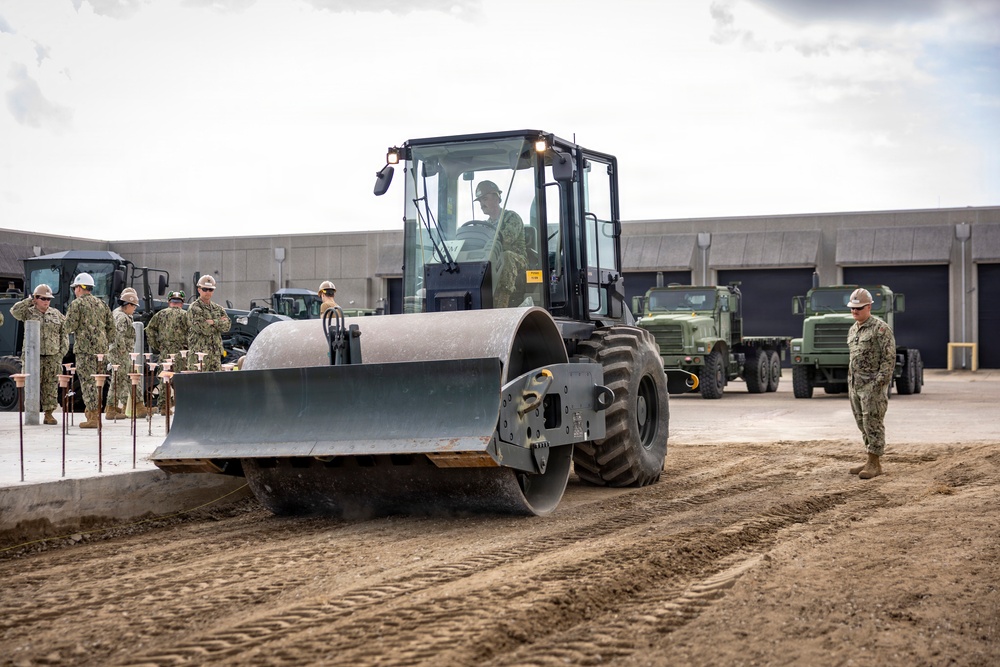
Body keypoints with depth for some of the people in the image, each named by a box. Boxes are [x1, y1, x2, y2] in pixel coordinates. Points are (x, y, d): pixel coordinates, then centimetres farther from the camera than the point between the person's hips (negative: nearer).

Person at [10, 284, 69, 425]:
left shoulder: (56, 314, 11)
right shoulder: (28, 313, 4)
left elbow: (64, 332, 12)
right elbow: (14, 311, -15)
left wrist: (63, 350, 3)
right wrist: (30, 301, -6)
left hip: (53, 357, 2)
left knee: (51, 387, 2)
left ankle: (48, 414, 8)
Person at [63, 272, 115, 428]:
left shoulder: (77, 304, -3)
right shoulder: (101, 304, 16)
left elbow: (70, 327, -9)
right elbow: (111, 326, 15)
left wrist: (68, 323, 12)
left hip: (85, 347, -6)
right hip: (101, 348, 6)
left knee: (88, 382, -6)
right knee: (96, 383, 13)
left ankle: (93, 417, -10)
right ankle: (95, 412, 17)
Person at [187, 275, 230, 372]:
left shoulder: (218, 308, 15)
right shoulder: (194, 309, -5)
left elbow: (226, 327, 1)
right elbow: (204, 329, -16)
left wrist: (213, 322, -11)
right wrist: (219, 322, -4)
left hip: (216, 354, 6)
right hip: (199, 353, -6)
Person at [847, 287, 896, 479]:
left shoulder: (880, 328, -10)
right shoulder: (853, 330, 16)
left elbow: (889, 357, -14)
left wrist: (880, 381, -19)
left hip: (873, 384, -8)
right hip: (856, 384, 8)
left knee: (872, 422, -7)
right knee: (863, 423, 10)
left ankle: (874, 464, -4)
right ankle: (873, 461, 17)